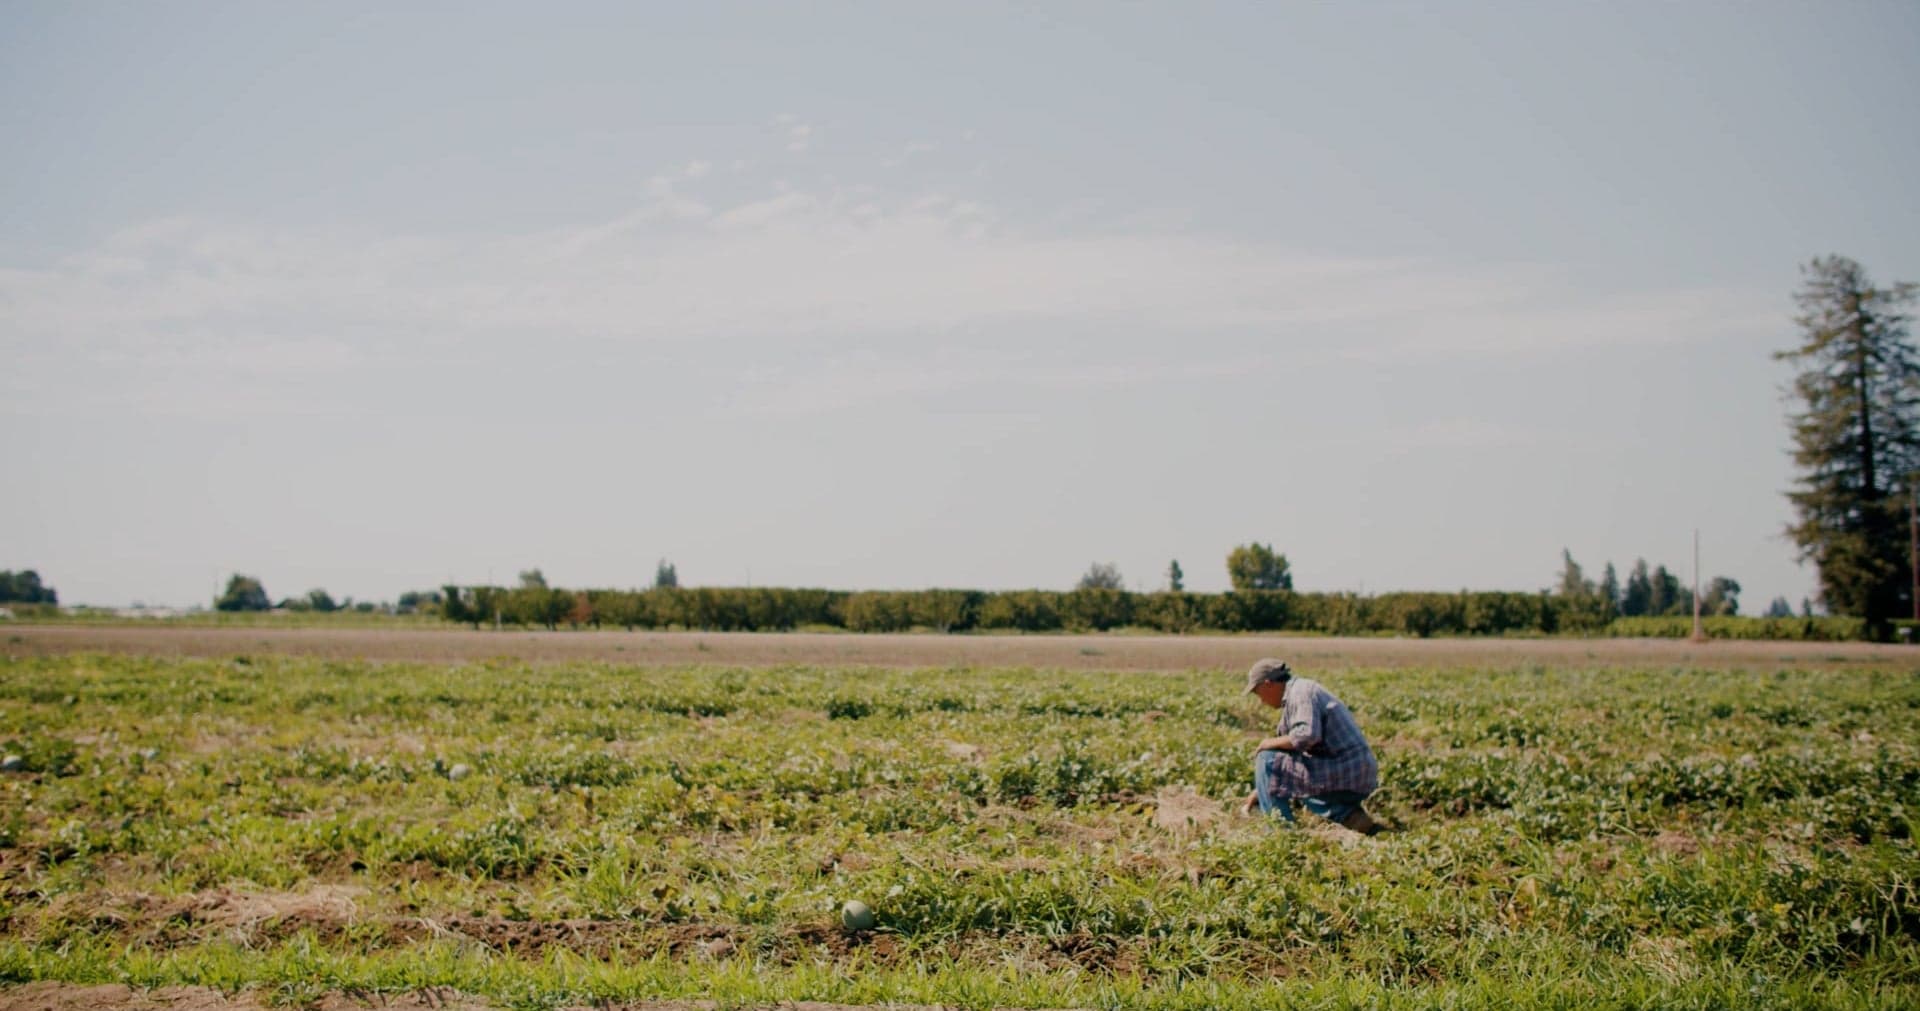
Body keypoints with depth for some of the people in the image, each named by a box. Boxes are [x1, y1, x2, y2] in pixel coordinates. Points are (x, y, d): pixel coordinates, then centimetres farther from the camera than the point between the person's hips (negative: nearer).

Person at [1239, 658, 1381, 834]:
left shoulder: (1301, 691, -10)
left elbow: (1307, 735, -29)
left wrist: (1270, 743, -11)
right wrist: (1256, 794, 29)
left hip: (1342, 777, -10)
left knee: (1267, 759, -6)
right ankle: (1350, 816, 13)